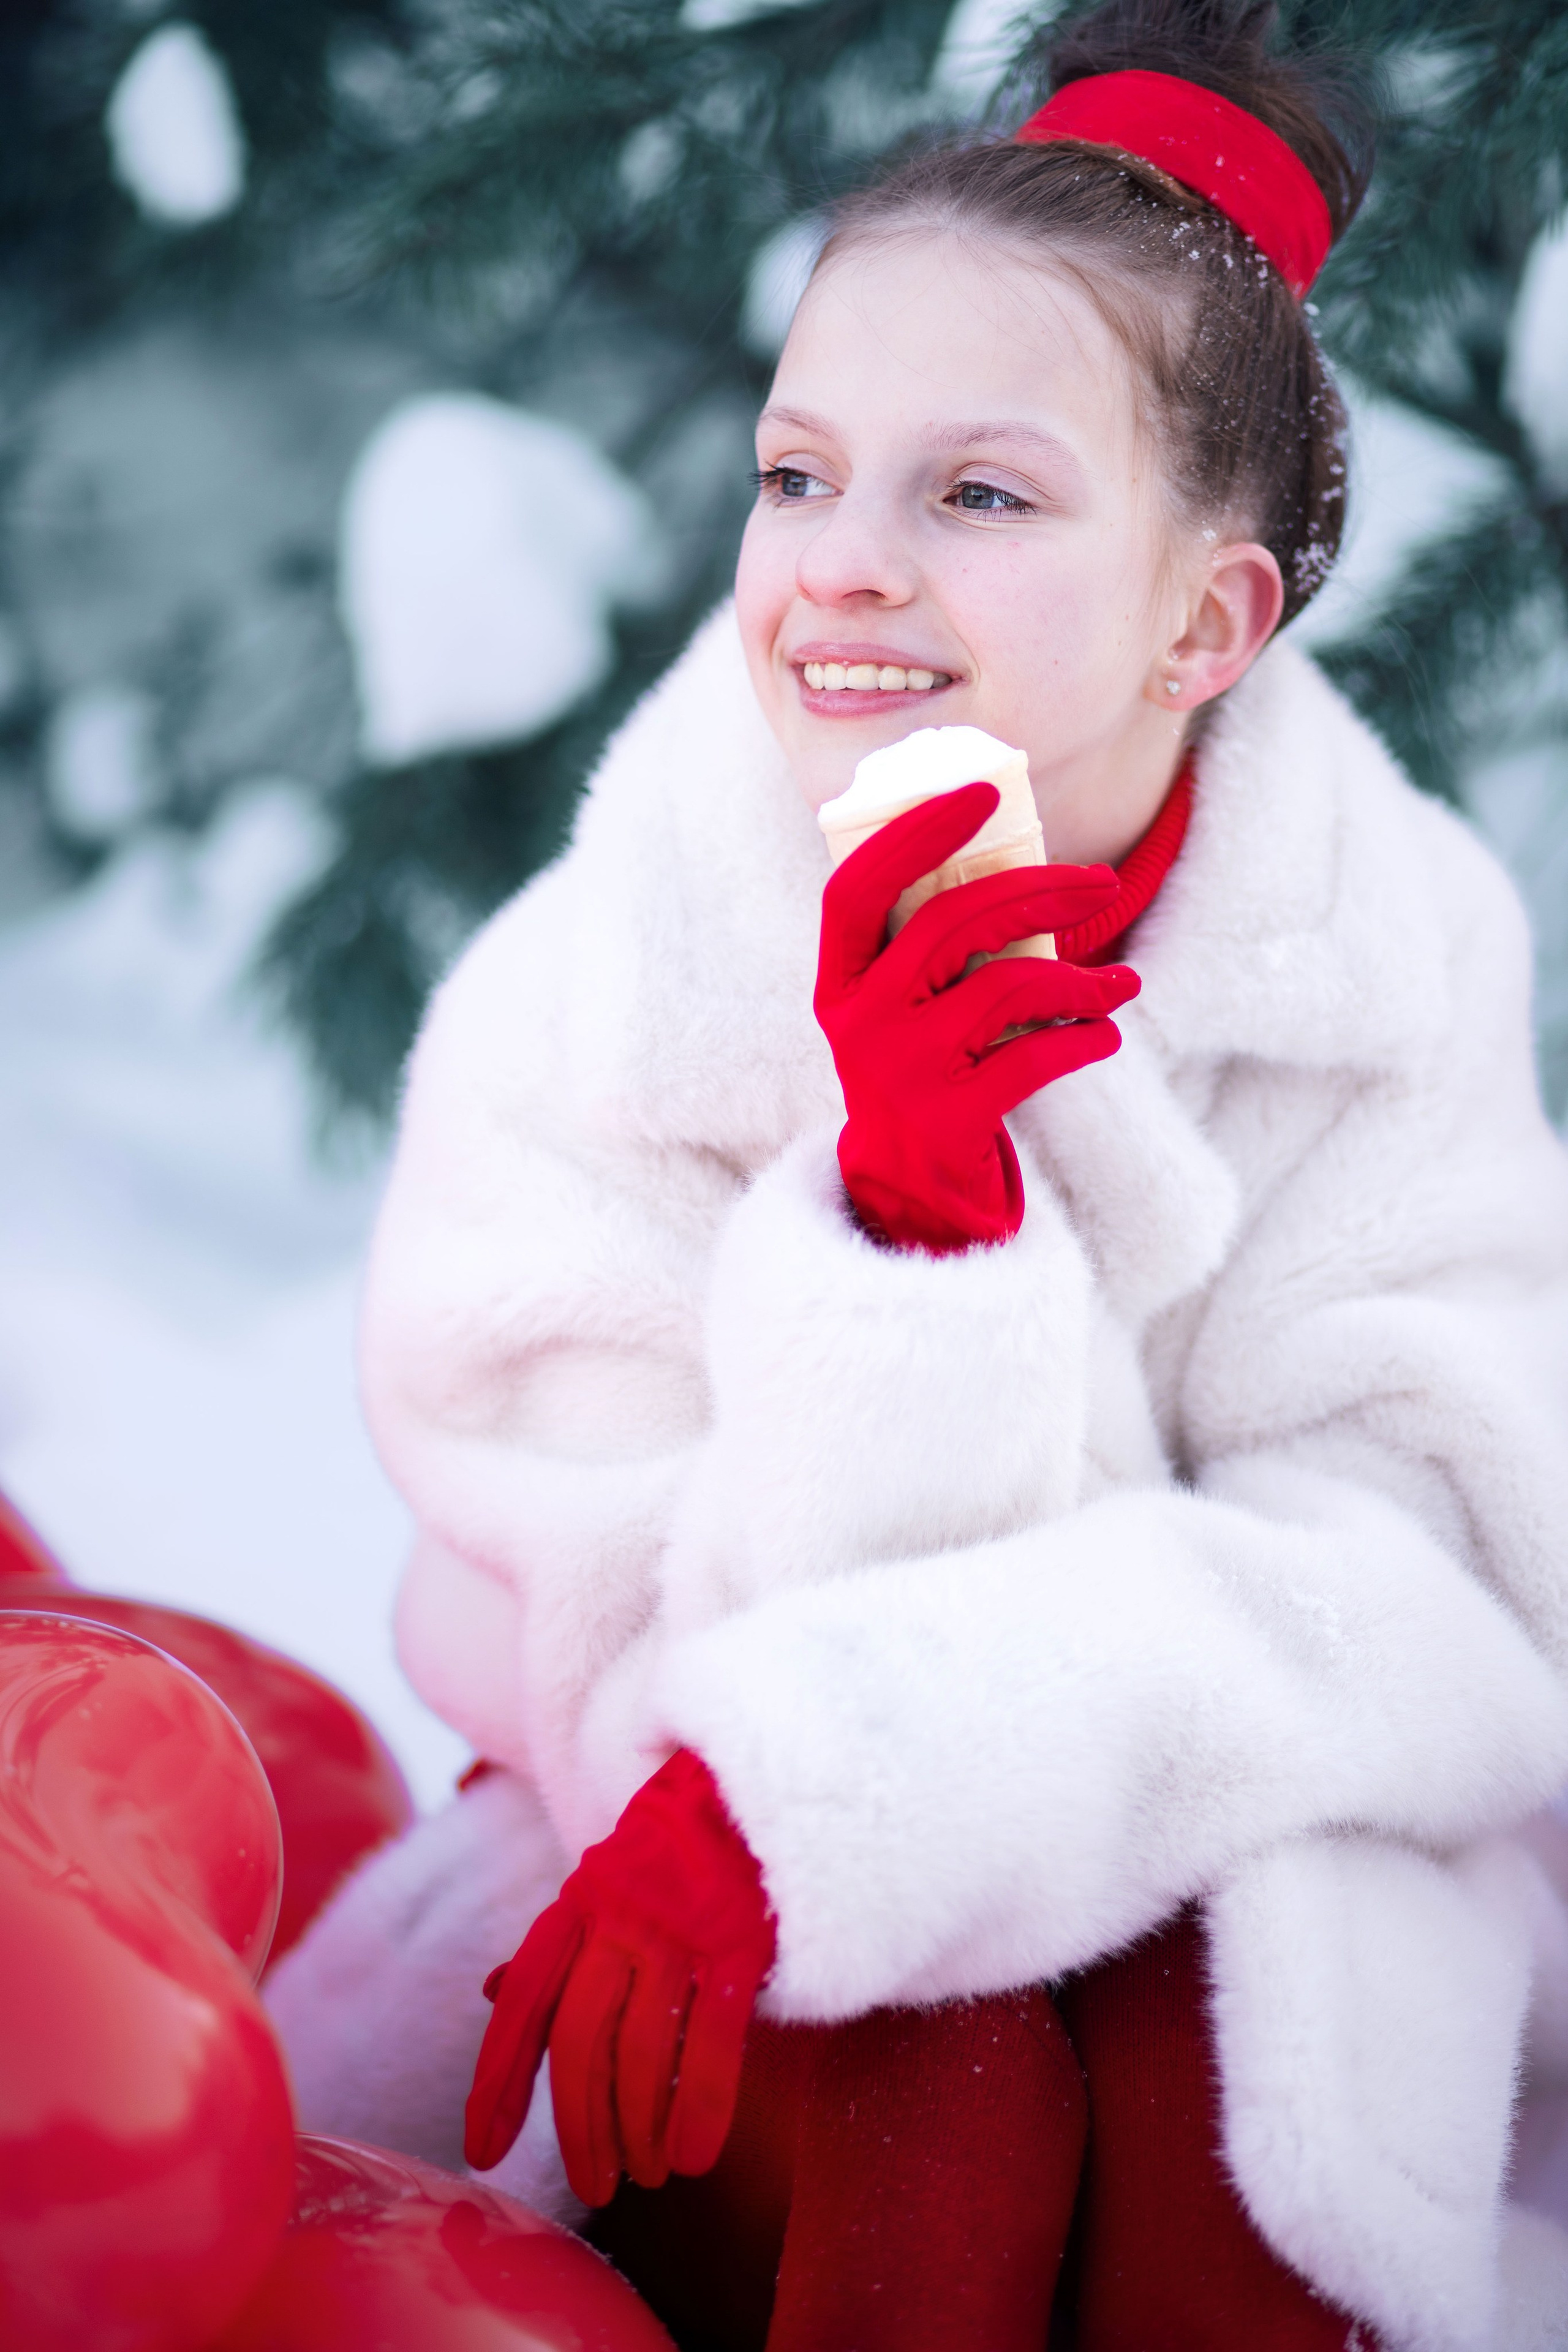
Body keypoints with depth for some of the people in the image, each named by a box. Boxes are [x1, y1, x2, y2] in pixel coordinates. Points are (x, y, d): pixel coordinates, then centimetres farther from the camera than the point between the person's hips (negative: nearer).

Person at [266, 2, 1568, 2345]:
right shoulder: (587, 1009, -13)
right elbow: (691, 1653, -16)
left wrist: (807, 1786, -30)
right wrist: (900, 1217, -34)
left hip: (1226, 1853, 1)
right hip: (746, 1940, 0)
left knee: (1216, 2065, -31)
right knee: (930, 2102, -32)